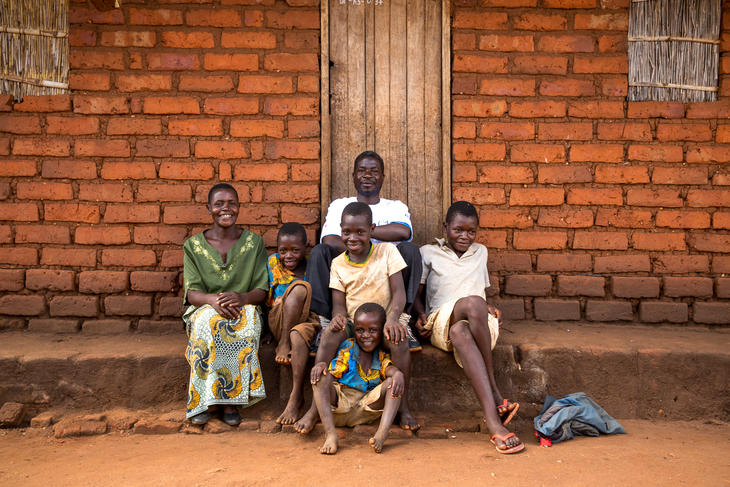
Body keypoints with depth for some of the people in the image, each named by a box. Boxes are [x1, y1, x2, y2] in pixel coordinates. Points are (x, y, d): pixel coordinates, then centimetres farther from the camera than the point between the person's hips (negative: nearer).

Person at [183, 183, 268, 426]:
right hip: (204, 309, 0)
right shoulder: (193, 246, 5)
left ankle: (229, 398, -27)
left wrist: (242, 298, -24)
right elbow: (191, 293, -3)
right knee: (210, 321, -35)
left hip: (244, 309, 0)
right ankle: (208, 399, -26)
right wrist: (213, 299, -27)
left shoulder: (254, 242, 5)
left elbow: (261, 291, 0)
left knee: (247, 321, -35)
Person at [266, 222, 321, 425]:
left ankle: (295, 398, -31)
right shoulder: (272, 263, 8)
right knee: (300, 288, -27)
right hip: (278, 322, 1)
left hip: (306, 319, -1)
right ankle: (283, 344, -31)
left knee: (298, 335, -37)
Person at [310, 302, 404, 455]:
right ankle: (330, 434, -41)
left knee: (393, 382, -19)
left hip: (367, 408, 1)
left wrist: (398, 374, -39)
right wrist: (321, 365, -32)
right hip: (339, 405, -1)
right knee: (321, 377, -26)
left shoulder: (382, 356, 7)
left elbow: (389, 368, -14)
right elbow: (332, 373, -8)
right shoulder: (346, 348, 1)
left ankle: (382, 432, -40)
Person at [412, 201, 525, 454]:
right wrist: (421, 315, -5)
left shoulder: (480, 252, 28)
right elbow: (416, 293, 15)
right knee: (473, 303, -39)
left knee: (460, 333, -40)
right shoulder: (428, 253, 18)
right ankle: (495, 395, -41)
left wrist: (490, 308, 11)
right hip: (441, 321, -1)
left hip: (481, 323, 2)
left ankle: (493, 421, -45)